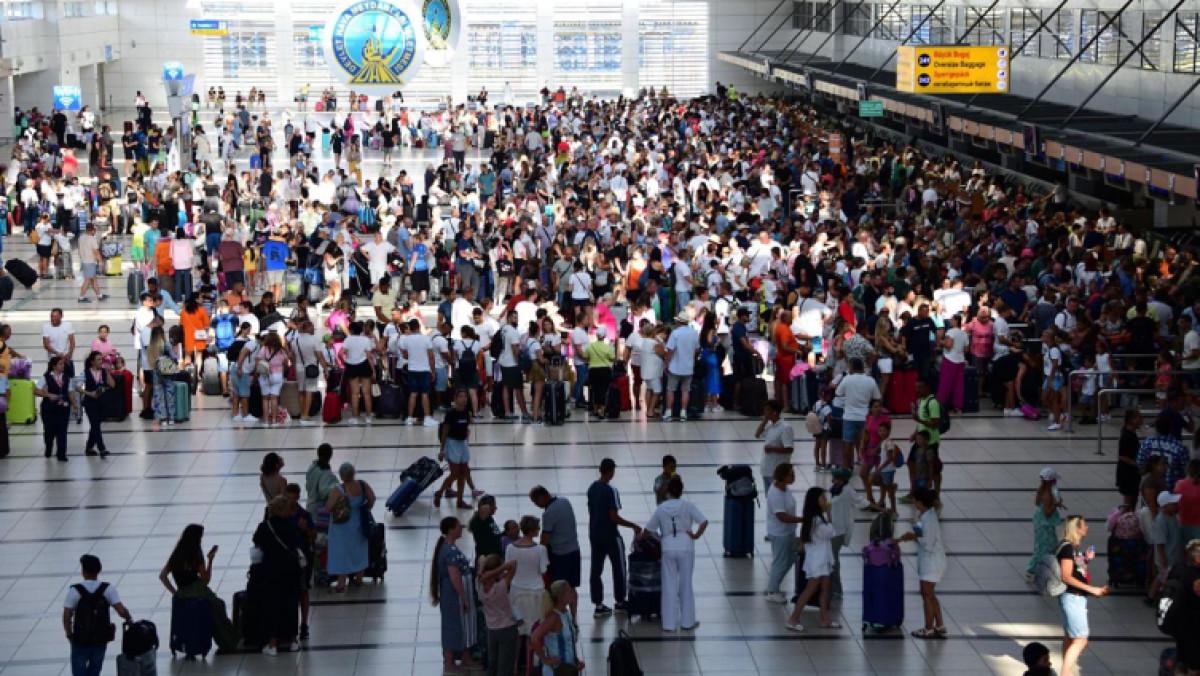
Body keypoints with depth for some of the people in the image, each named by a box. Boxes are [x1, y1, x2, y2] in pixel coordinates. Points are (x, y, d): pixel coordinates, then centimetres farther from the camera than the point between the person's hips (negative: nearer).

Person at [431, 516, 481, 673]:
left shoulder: (448, 547, 9)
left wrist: (465, 598, 21)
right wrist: (464, 599, -19)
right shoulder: (451, 551, -23)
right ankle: (449, 663, 11)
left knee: (461, 626, 18)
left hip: (453, 595, 10)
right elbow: (455, 578, -24)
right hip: (455, 596, -10)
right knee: (454, 626, 1)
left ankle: (466, 659, 28)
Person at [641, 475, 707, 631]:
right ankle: (687, 621, 16)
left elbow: (647, 530, 6)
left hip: (668, 548, 1)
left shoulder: (661, 508, 2)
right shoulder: (687, 506, -3)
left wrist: (642, 537, 26)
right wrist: (696, 535, -3)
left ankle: (669, 623, 7)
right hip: (685, 547, -1)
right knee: (685, 584, 11)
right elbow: (704, 522, -15)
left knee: (669, 586, 7)